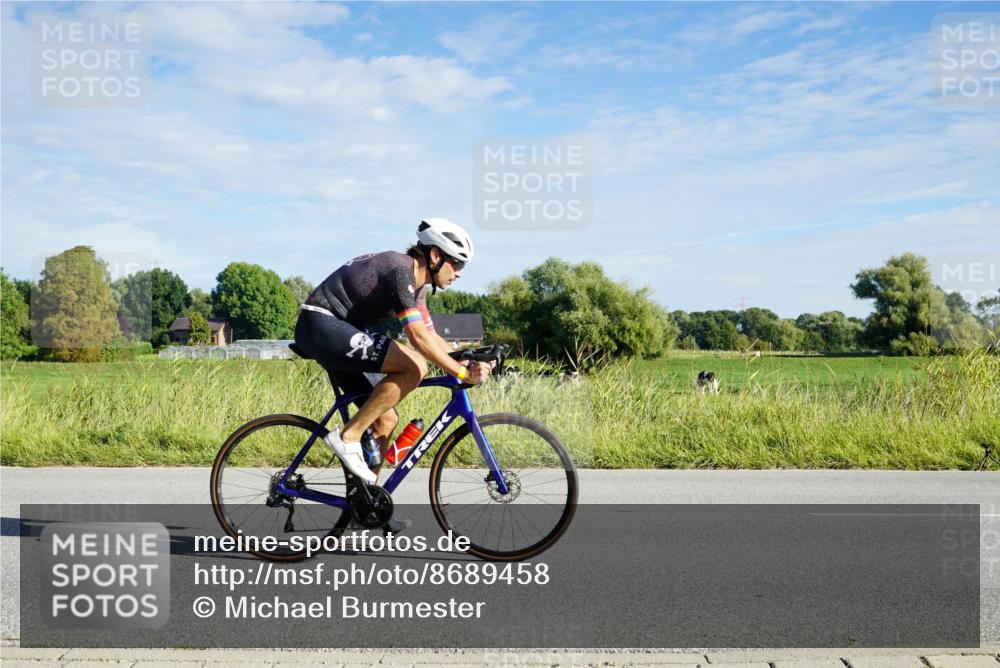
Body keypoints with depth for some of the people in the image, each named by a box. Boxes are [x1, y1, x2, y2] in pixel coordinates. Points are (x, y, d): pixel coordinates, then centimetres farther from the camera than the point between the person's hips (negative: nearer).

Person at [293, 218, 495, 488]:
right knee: (414, 366, -23)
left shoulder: (417, 285, 13)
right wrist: (462, 372, -23)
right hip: (321, 325, -10)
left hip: (330, 333, 10)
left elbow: (432, 339, 14)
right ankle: (349, 435, -15)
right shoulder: (400, 269, -18)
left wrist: (469, 362, -1)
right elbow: (419, 338, -26)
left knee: (386, 421, 8)